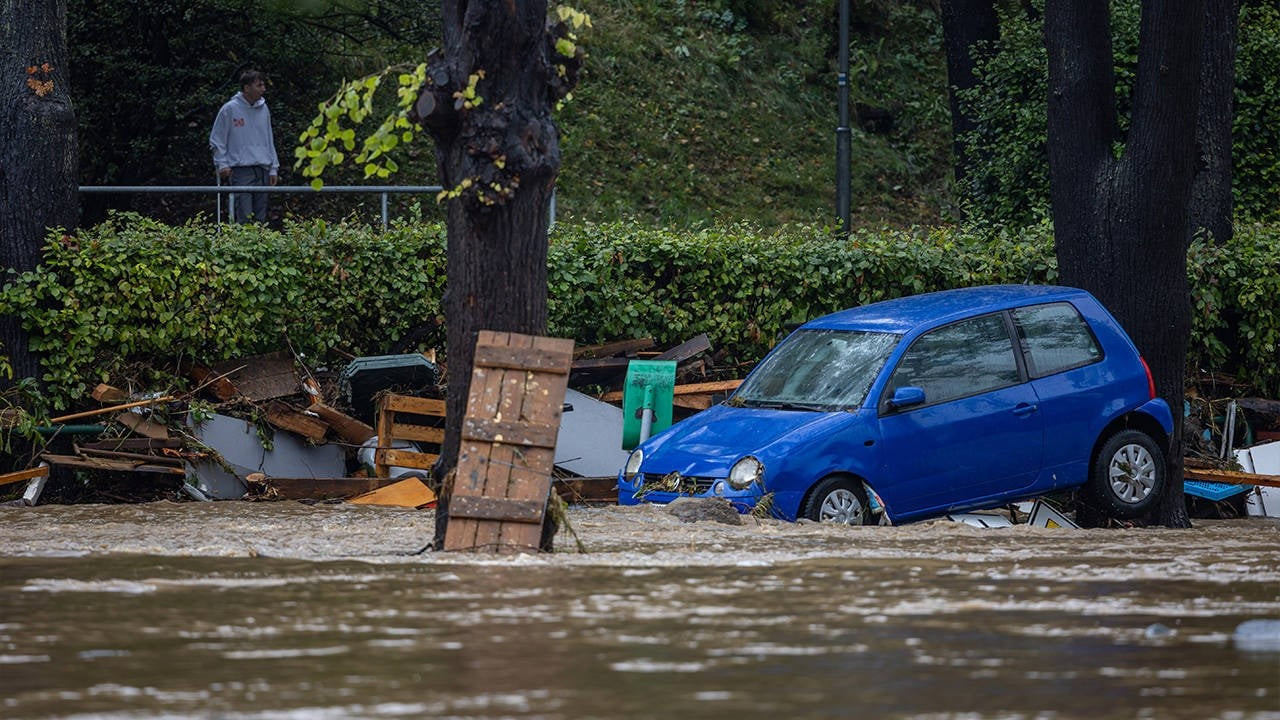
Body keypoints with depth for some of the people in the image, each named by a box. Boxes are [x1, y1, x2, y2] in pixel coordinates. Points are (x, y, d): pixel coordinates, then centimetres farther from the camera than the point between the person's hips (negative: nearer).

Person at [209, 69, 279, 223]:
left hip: (262, 170, 6)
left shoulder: (264, 109, 13)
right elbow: (216, 141, 1)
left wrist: (274, 168, 14)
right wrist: (222, 164, -7)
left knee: (260, 218, 6)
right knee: (244, 217, -13)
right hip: (241, 170, -6)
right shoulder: (230, 109, -3)